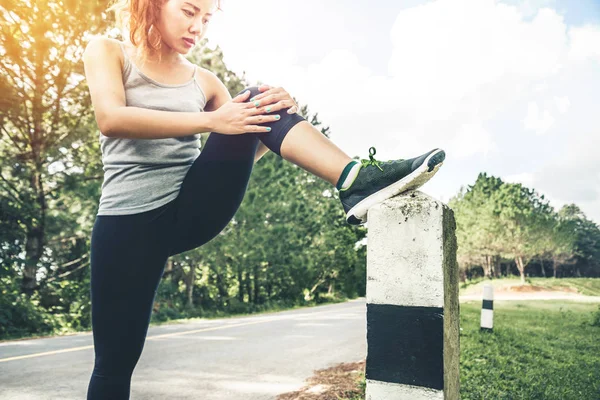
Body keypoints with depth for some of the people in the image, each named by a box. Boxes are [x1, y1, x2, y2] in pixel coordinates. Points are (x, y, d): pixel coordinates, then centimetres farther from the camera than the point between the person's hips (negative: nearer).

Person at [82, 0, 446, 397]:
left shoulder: (204, 80, 15)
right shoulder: (106, 52, 6)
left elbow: (246, 152, 7)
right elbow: (110, 119, -15)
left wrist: (278, 114, -15)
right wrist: (210, 120, -25)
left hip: (195, 205, 2)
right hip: (128, 217, -2)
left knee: (257, 99, -14)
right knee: (115, 363, -1)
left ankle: (357, 181, -33)